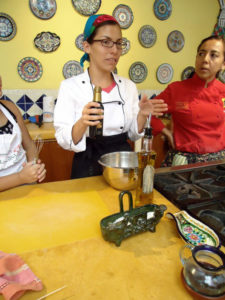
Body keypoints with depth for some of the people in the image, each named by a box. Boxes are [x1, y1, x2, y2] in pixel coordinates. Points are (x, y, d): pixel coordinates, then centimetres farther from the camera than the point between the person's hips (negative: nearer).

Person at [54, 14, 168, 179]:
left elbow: (133, 134, 6)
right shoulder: (70, 86, -10)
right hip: (88, 167, -3)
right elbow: (64, 140, -13)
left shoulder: (129, 86, 1)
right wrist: (82, 123, -31)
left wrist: (142, 114, -13)